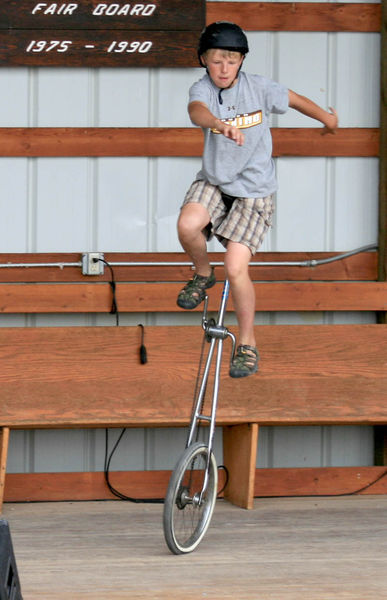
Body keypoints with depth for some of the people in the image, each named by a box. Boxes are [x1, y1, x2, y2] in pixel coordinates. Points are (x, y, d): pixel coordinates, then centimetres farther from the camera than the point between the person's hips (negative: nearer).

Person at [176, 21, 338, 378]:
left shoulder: (257, 87, -10)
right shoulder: (203, 89, -13)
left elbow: (294, 100, 9)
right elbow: (197, 111, -38)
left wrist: (326, 117, 27)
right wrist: (221, 125, -61)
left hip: (253, 191, -2)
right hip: (214, 182, 2)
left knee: (236, 268, -13)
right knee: (188, 225, -29)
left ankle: (248, 344, 6)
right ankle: (203, 274, 6)